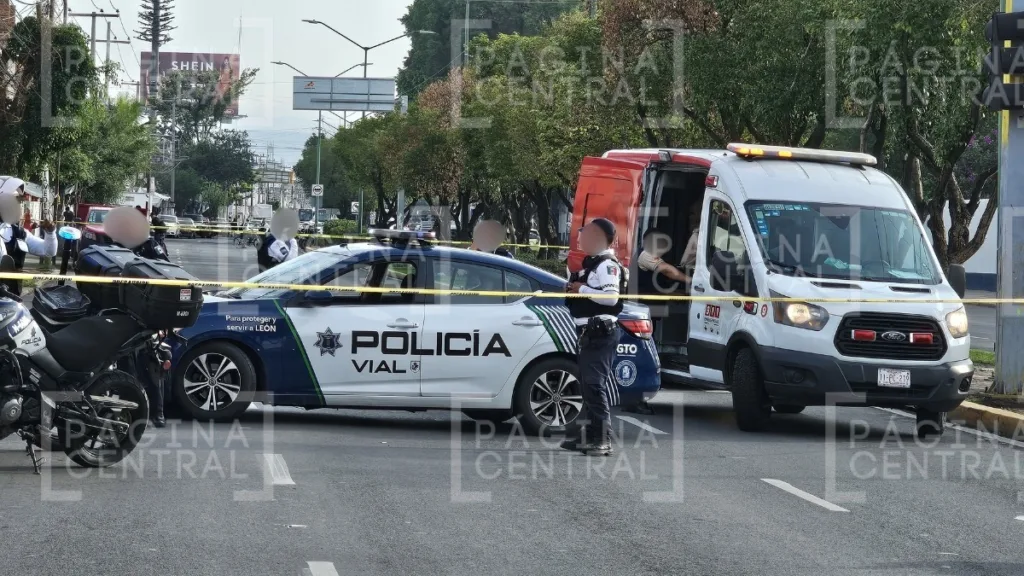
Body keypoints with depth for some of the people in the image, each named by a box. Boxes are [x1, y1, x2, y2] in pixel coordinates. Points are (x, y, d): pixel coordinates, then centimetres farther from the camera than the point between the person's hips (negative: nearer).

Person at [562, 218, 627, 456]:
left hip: (601, 335, -11)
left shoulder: (607, 265, -11)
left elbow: (611, 296, -25)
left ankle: (604, 439, -20)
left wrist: (583, 289, -16)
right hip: (590, 334, 11)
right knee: (588, 385, 15)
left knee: (595, 384, -17)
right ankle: (591, 435, 22)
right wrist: (573, 290, 12)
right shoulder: (592, 263, 21)